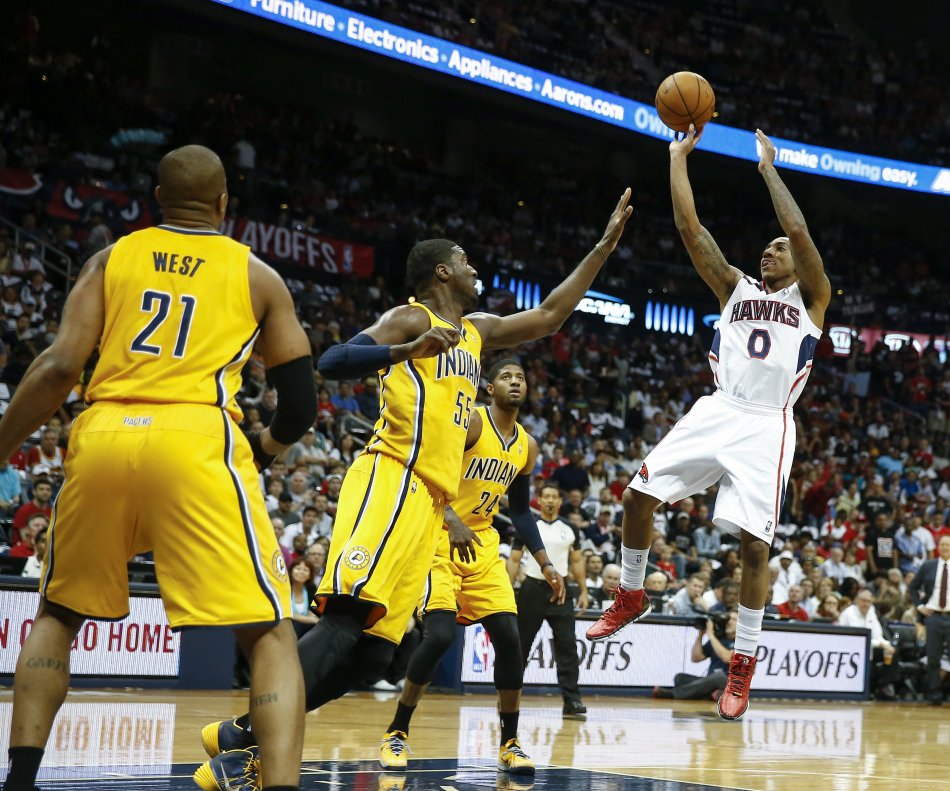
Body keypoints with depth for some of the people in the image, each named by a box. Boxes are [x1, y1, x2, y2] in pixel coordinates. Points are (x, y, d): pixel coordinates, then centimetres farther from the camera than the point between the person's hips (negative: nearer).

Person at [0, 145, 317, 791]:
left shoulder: (112, 259, 18)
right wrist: (264, 450, 36)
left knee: (57, 614, 24)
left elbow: (59, 369, 4)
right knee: (270, 635, 2)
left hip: (102, 437, 3)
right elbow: (302, 405, 16)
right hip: (199, 442, -2)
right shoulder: (257, 275, 16)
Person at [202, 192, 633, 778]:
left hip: (429, 503, 9)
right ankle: (242, 736, -32)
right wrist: (410, 350, -26)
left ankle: (241, 741, -4)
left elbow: (549, 316, 38)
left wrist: (604, 247, 36)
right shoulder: (413, 318, 2)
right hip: (392, 482, -9)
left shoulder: (477, 331, 27)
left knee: (373, 652, -2)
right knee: (351, 618, -26)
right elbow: (333, 362, -11)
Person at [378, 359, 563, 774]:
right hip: (440, 538, -6)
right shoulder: (469, 423, -12)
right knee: (440, 635, -19)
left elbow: (520, 510, 18)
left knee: (508, 637, -5)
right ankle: (396, 732, -2)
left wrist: (545, 564, 12)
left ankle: (510, 742, 7)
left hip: (483, 545, 6)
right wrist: (452, 520, -34)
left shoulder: (527, 445, 9)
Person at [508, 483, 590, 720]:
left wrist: (584, 592, 7)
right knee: (521, 645, 5)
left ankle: (572, 702, -10)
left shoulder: (569, 529, 8)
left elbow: (577, 561, 14)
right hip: (532, 589, -1)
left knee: (567, 645, -8)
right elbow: (514, 560, 2)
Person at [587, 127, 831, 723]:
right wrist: (679, 156, 8)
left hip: (767, 425, -4)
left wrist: (768, 168, -2)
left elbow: (800, 231, -10)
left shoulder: (811, 298, 6)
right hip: (717, 412, 4)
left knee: (755, 543, -10)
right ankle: (631, 597, 20)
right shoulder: (737, 288, 18)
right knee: (639, 496, -3)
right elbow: (690, 227, 10)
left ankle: (744, 662, 1)